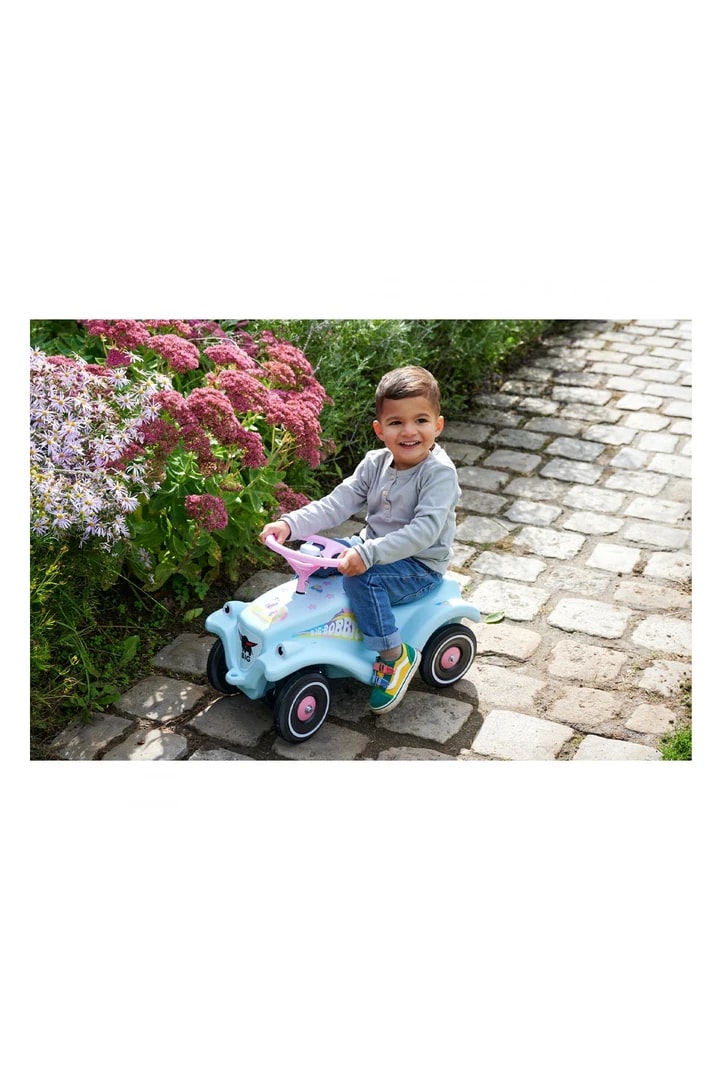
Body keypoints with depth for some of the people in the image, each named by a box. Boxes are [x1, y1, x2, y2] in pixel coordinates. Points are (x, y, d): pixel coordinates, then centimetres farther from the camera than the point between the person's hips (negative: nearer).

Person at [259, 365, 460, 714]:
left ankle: (395, 655, -14)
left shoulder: (439, 472, -21)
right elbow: (338, 503, -4)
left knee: (362, 578, -32)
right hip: (374, 550, 7)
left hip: (420, 566, -7)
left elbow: (425, 530, -31)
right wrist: (290, 524, -19)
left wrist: (367, 555, -39)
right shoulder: (375, 463, 0)